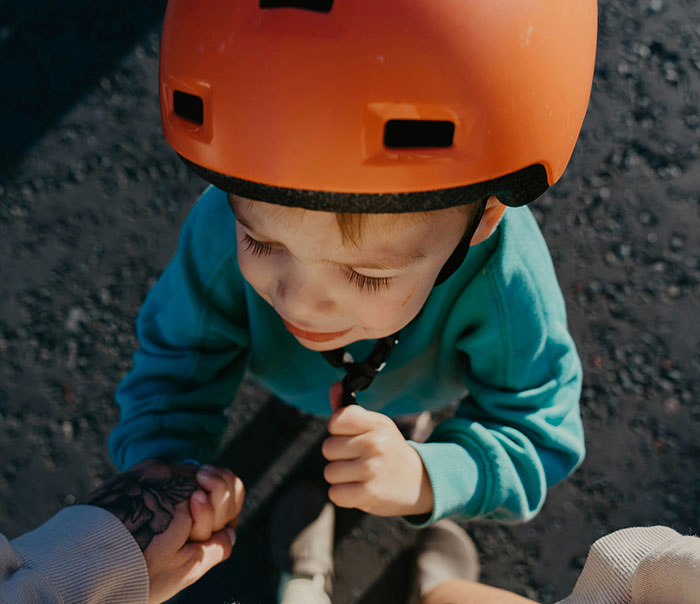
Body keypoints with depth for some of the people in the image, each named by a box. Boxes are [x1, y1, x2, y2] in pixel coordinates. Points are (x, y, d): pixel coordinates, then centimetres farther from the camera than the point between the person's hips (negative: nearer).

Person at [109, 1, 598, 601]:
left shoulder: (505, 284, -47)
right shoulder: (228, 230, -42)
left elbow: (540, 440, -34)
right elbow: (178, 363, -26)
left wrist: (427, 478, -54)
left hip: (426, 398, 0)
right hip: (297, 389, 1)